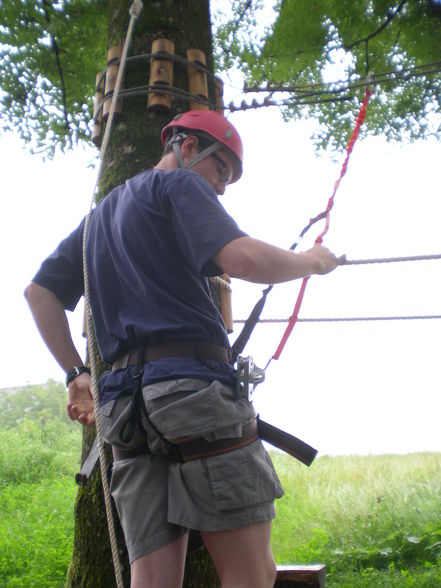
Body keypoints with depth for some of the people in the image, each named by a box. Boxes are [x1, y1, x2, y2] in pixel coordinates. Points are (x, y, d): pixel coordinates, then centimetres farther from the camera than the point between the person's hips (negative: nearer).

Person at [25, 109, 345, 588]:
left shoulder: (101, 213, 30)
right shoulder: (180, 184, 6)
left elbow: (39, 291, 28)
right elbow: (244, 259, -12)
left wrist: (76, 374, 25)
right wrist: (311, 261, 6)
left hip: (125, 401, 8)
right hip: (192, 382, -8)